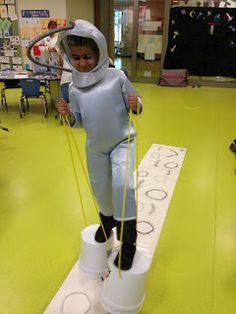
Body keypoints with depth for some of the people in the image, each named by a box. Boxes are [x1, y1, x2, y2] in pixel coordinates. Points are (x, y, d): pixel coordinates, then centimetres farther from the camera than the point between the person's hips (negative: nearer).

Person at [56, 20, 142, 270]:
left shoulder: (116, 77, -11)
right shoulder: (74, 89, -2)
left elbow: (135, 106, -5)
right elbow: (79, 122, 4)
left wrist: (136, 104, -27)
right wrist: (68, 115, -16)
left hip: (122, 141, -4)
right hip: (95, 147, 4)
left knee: (122, 185, -23)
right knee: (101, 189, 18)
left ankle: (128, 239, -4)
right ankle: (107, 219, 50)